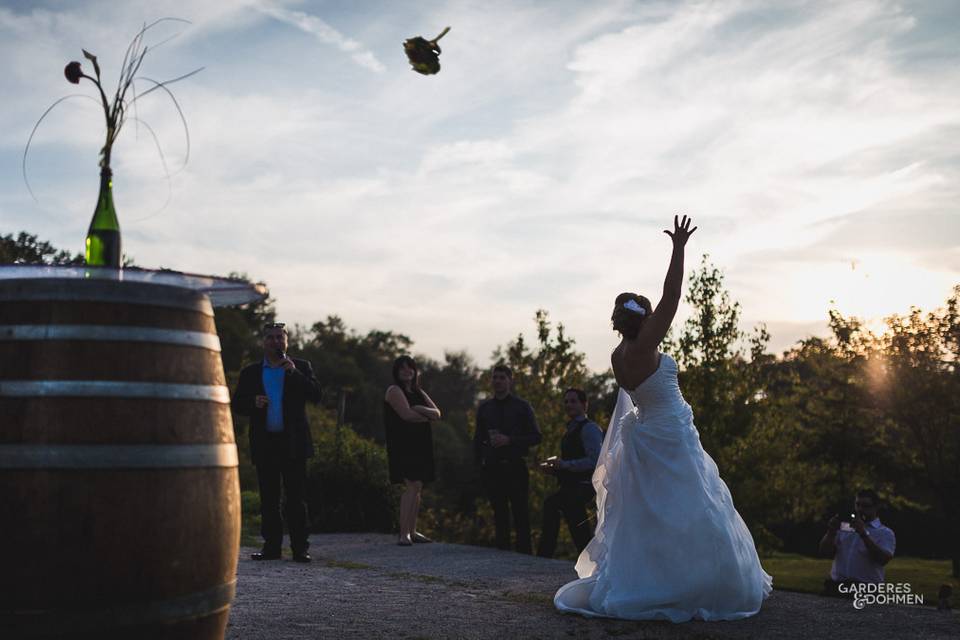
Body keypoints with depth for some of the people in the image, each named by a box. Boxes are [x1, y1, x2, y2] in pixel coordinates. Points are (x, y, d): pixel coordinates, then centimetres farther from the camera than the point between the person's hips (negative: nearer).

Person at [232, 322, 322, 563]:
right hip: (265, 445, 2)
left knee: (296, 498, -2)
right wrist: (252, 403, -13)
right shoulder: (250, 372, 11)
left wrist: (294, 372, -14)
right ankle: (271, 546, 13)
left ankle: (299, 548, 0)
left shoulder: (301, 367, 7)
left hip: (293, 443, -2)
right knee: (268, 499, 7)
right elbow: (237, 403, 8)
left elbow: (315, 395, -5)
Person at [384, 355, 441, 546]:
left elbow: (437, 413, 8)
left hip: (420, 446, 8)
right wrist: (427, 416, 0)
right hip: (403, 445, -8)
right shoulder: (394, 390, -3)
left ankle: (412, 532, 15)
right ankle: (403, 534, -18)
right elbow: (407, 414, -17)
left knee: (417, 488, 8)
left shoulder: (419, 392, 21)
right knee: (411, 486, -16)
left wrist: (420, 409, -11)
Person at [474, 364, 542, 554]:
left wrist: (509, 440, -13)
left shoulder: (522, 407, 3)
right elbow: (478, 438, 18)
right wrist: (478, 461, 5)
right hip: (491, 468, 3)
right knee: (499, 512, 8)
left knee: (521, 512, -4)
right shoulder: (484, 408, 13)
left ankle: (524, 551, 0)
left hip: (515, 467, -3)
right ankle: (502, 550, 14)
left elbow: (536, 437, -1)